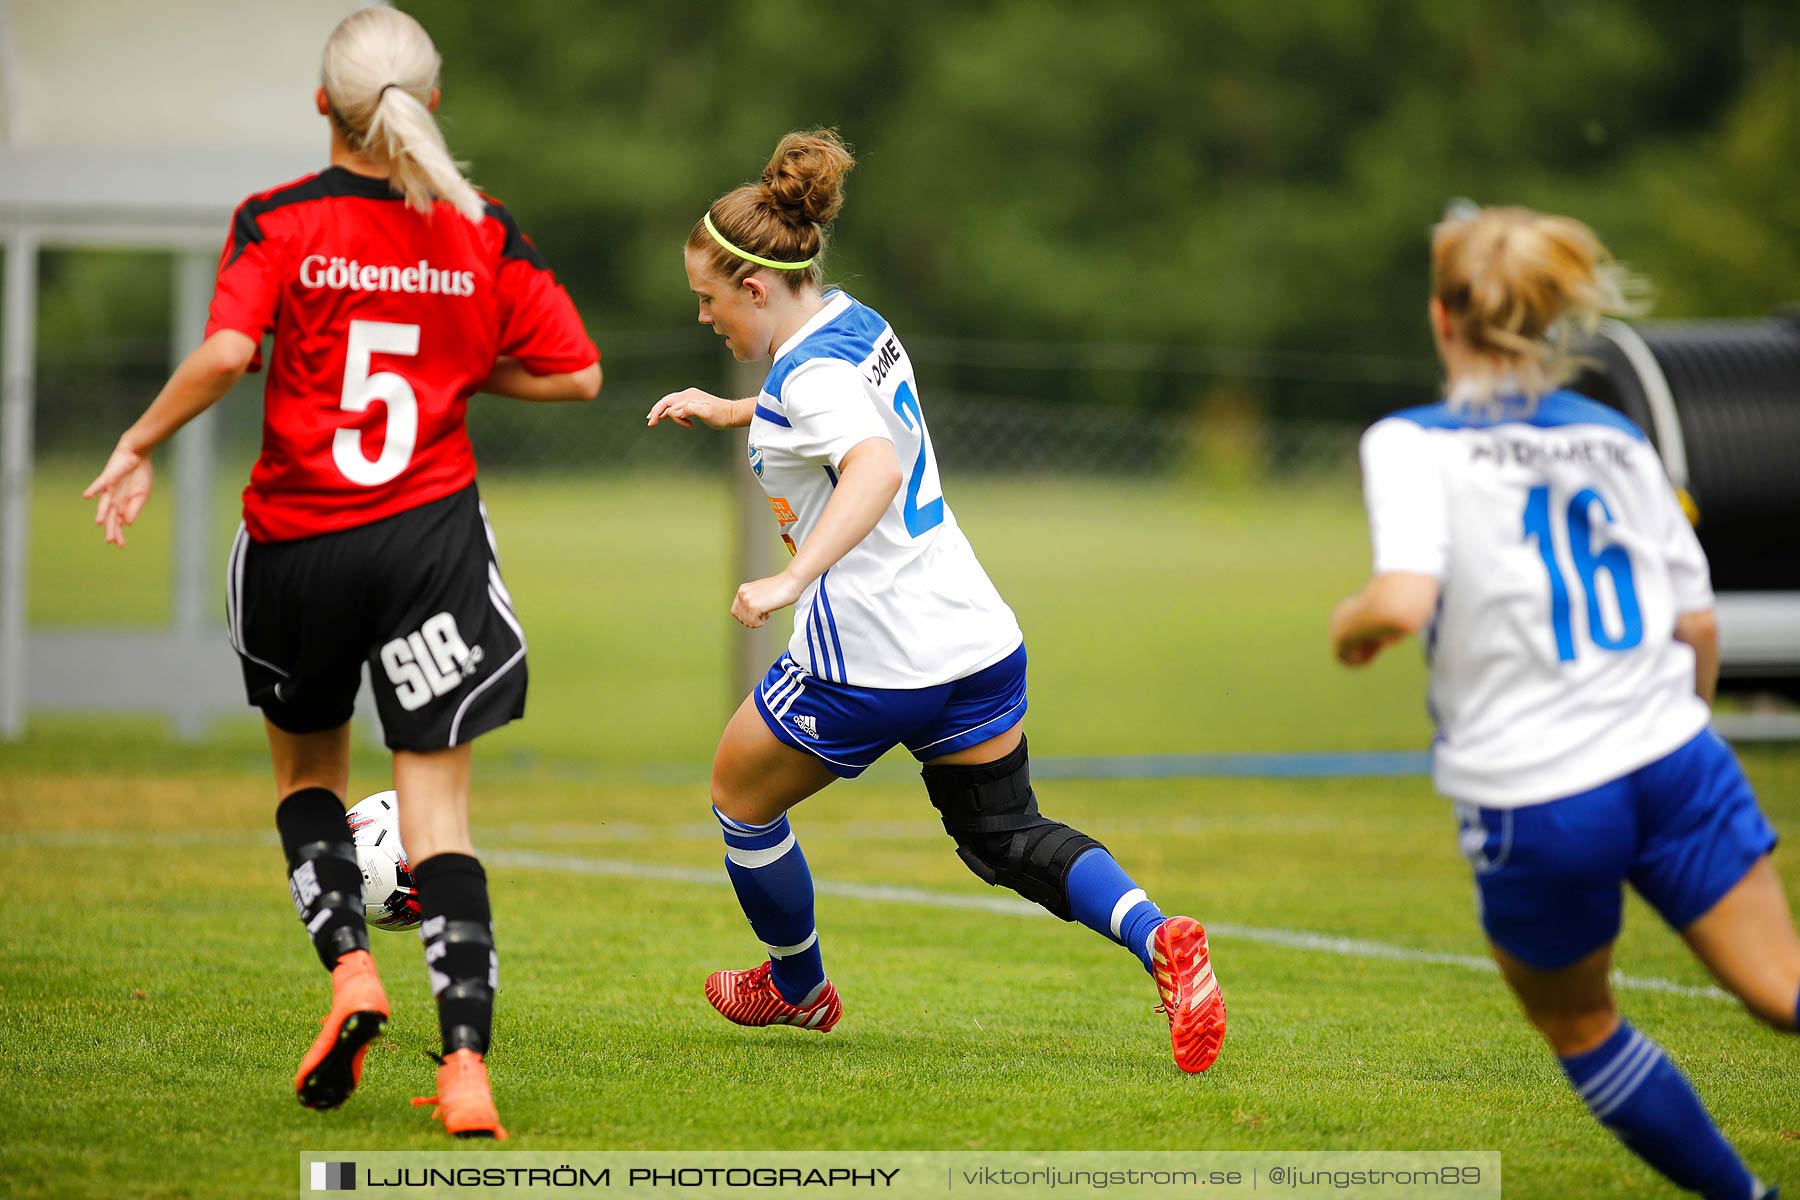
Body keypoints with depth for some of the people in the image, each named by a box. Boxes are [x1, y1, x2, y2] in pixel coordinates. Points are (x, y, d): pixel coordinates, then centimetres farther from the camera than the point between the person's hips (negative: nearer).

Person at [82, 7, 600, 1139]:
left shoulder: (278, 223, -7)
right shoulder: (484, 234, 0)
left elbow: (226, 352, -21)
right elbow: (574, 372, 1)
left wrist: (140, 445, -7)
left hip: (299, 546, -1)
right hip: (433, 534, 1)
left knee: (307, 770, 24)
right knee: (439, 814, 2)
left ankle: (350, 964, 0)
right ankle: (467, 1065, -12)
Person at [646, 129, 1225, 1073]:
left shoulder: (810, 374, -19)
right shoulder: (857, 324, 9)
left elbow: (876, 469, -39)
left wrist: (789, 580, -47)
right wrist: (727, 412, 35)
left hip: (869, 660, -9)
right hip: (976, 639, 9)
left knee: (740, 800, 17)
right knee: (1004, 836, 15)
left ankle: (798, 989, 34)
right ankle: (1156, 938, -10)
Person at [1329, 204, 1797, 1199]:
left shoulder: (1413, 444, -5)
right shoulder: (1614, 437, 11)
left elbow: (1405, 601, -21)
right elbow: (1698, 622, 12)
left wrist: (1352, 621, 1)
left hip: (1534, 806, -3)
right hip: (1674, 762, 3)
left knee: (1576, 1027, 21)